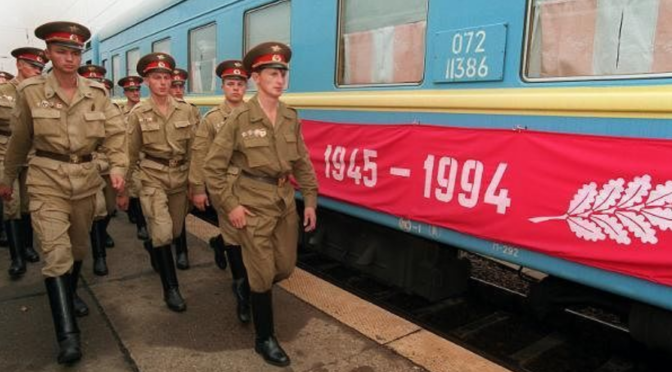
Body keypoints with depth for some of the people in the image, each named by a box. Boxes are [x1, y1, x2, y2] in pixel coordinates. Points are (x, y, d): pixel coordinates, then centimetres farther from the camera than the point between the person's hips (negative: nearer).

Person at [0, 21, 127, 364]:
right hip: (47, 180, -3)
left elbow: (115, 133, 0)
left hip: (86, 179, 3)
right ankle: (67, 334, -9)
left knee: (78, 247, 18)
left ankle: (69, 295, 46)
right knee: (57, 253, -13)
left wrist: (117, 166, -18)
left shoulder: (97, 93, 0)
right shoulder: (30, 91, -4)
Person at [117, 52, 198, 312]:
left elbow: (194, 149, 3)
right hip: (152, 177, -3)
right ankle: (170, 288, 3)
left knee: (175, 231, 15)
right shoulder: (138, 113, -4)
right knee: (163, 233, -14)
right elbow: (130, 154, 0)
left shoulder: (185, 110, 0)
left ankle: (152, 245, 51)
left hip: (180, 177, 3)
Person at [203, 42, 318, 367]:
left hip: (285, 201, 5)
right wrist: (230, 205, -12)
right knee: (263, 275, 4)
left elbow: (302, 163, 9)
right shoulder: (239, 119, -13)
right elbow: (213, 166, -9)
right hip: (253, 205, -5)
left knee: (285, 268, 15)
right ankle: (265, 339, 24)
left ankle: (250, 286, 48)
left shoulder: (291, 118, 2)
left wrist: (310, 201, 6)